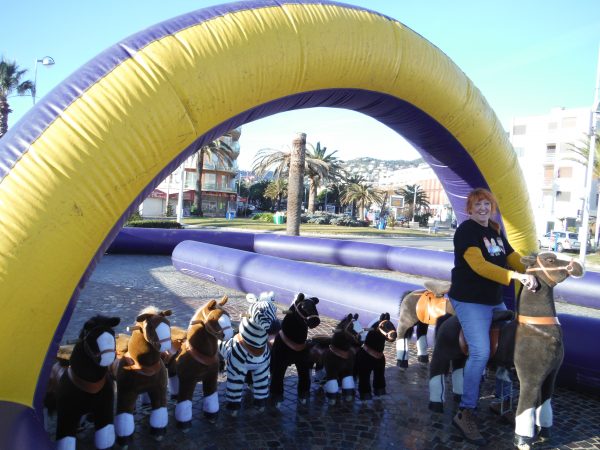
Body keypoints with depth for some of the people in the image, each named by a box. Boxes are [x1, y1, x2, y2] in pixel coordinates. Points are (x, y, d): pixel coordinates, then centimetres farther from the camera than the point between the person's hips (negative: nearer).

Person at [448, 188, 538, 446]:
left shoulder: (495, 232, 12)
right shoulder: (466, 231, -14)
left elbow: (514, 258, 10)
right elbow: (479, 265, -26)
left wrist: (532, 274, -9)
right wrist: (517, 277, -34)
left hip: (495, 300, 9)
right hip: (470, 301, -9)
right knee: (480, 352, -20)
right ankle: (465, 413, -9)